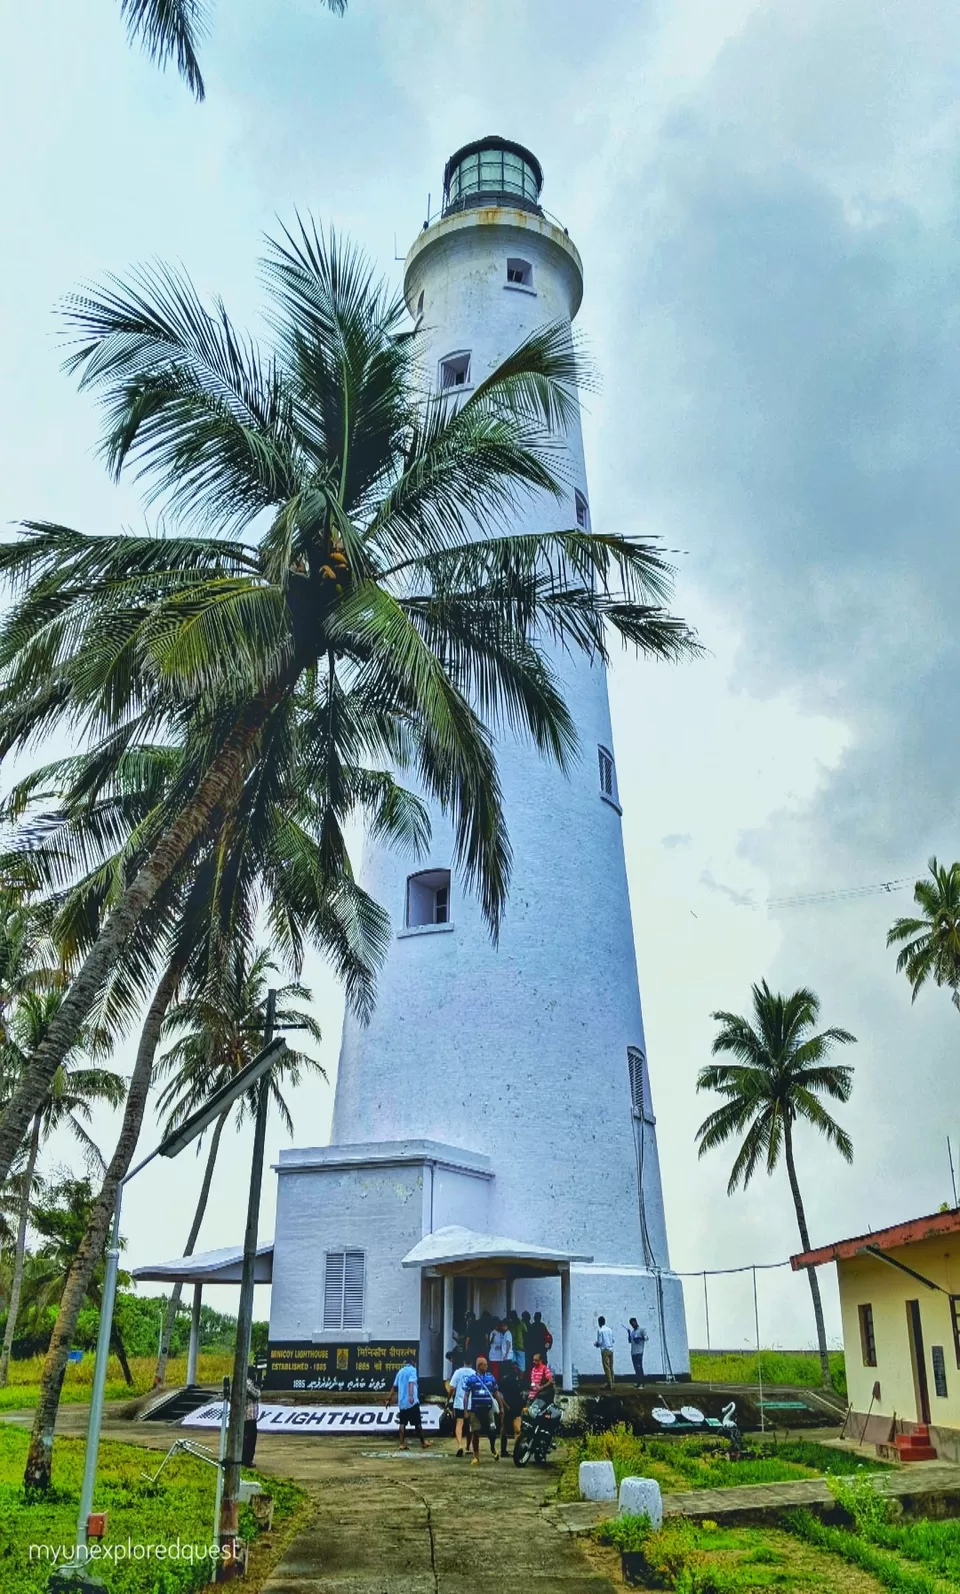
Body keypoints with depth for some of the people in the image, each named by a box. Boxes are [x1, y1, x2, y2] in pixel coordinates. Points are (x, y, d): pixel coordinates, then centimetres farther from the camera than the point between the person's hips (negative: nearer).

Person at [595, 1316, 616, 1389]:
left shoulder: (600, 1330, -8)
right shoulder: (610, 1330, 9)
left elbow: (600, 1342, -12)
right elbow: (613, 1340, 13)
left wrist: (596, 1343, 8)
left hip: (605, 1350, -6)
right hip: (611, 1349, 6)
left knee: (607, 1368, -3)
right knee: (611, 1367, 11)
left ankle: (610, 1385, -5)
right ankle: (612, 1383, 12)